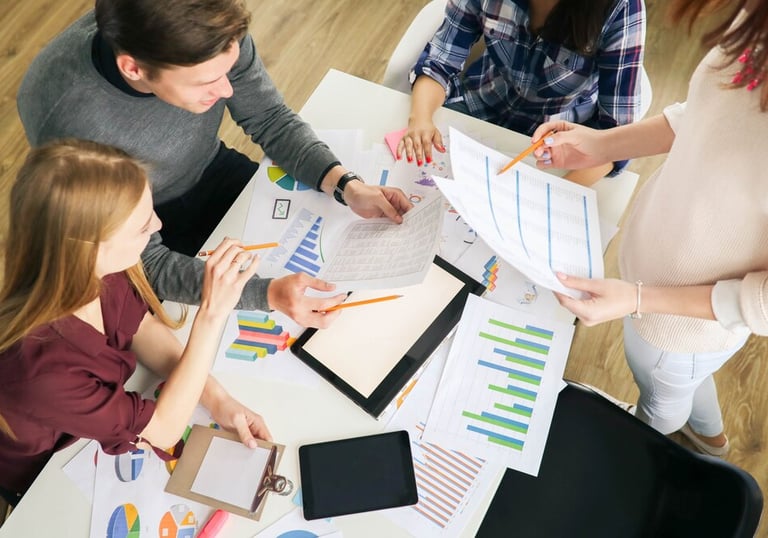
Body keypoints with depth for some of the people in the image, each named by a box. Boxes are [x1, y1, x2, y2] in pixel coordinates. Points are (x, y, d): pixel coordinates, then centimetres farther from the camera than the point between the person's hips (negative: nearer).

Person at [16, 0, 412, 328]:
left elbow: (269, 119, -10)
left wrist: (346, 185, -24)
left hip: (211, 174, 4)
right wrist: (266, 293, -42)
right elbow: (144, 261, -29)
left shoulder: (208, 35, -27)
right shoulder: (68, 126, -38)